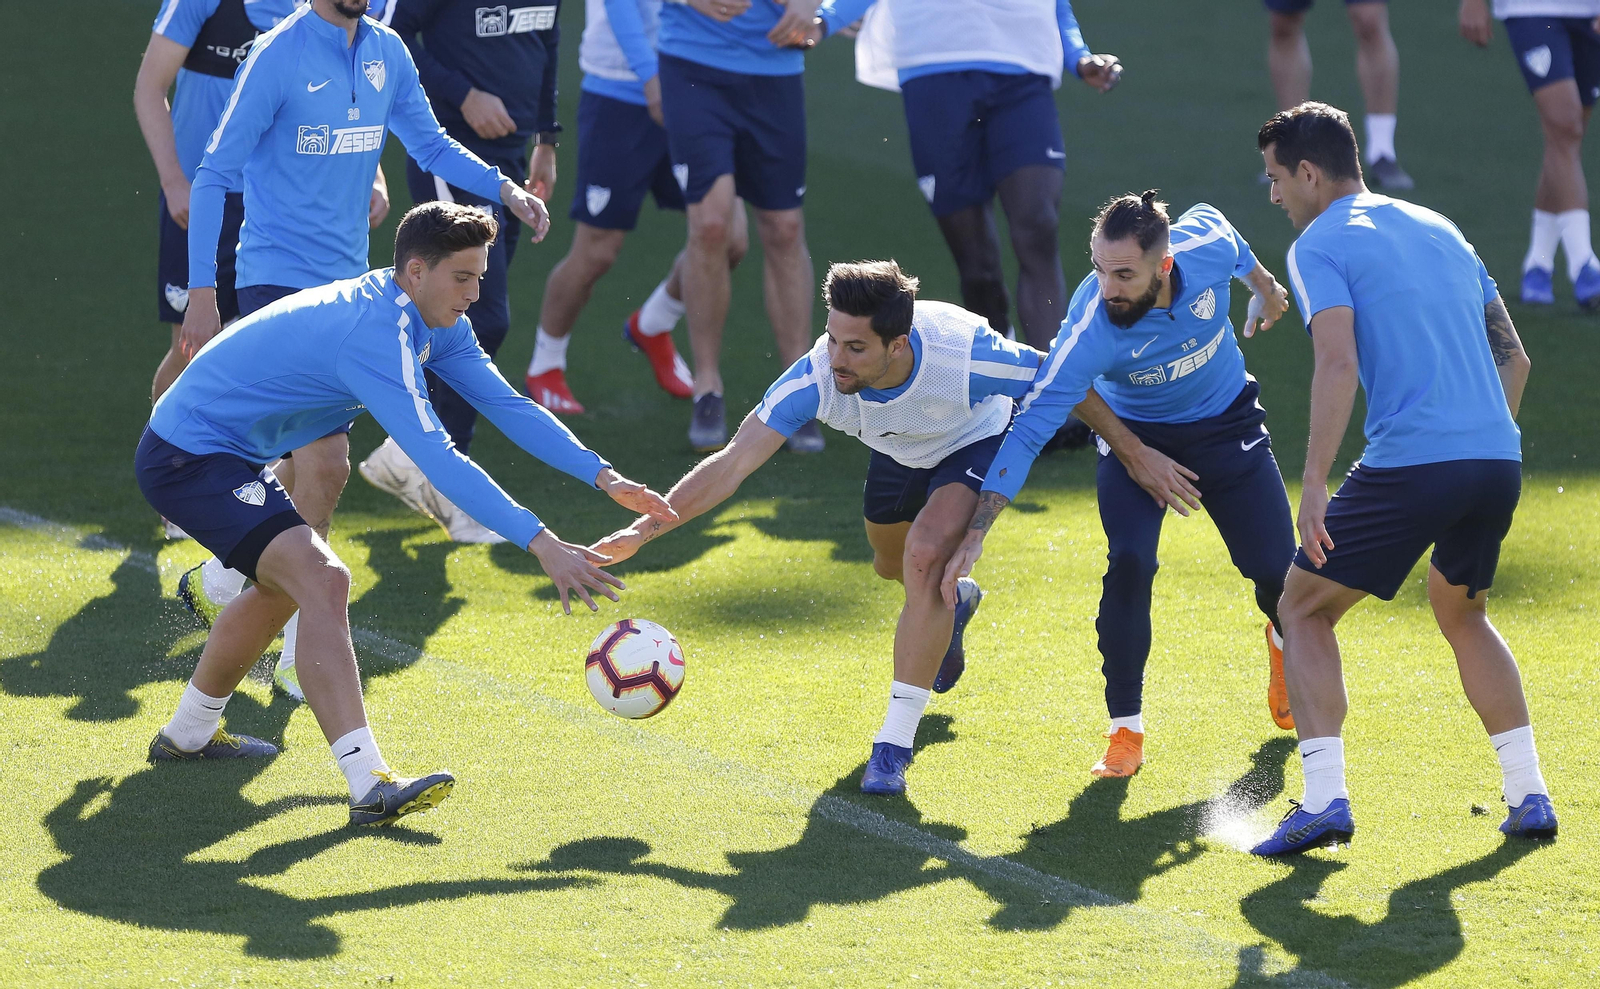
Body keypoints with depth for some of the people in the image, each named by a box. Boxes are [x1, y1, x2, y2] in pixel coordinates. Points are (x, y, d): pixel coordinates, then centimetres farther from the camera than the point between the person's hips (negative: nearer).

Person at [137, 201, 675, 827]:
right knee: (322, 581, -25)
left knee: (286, 582, 31)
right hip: (190, 457, -11)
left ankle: (189, 733, 48)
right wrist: (542, 544, -40)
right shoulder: (375, 332, -30)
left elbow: (506, 405, 5)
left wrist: (604, 477, -5)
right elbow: (438, 459, -36)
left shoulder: (436, 323, 1)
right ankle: (370, 786, -34)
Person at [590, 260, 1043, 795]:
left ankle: (895, 744, -17)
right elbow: (732, 463, -36)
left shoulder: (967, 358, -44)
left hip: (976, 441, -4)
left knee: (926, 555, -27)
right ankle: (953, 602, 65)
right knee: (892, 564, 25)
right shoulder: (817, 377, -38)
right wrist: (644, 528, -46)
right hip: (898, 448, 4)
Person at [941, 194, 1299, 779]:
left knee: (1276, 572, 0)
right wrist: (976, 532, -41)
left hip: (1228, 424, 2)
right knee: (1129, 564, -25)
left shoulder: (1206, 245, -30)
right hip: (1134, 435, -2)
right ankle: (1126, 729, -8)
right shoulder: (1090, 328, -37)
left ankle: (1284, 642, 39)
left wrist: (1262, 283, 16)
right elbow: (1030, 427, -35)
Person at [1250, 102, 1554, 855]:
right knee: (1462, 613, 29)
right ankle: (1529, 795, 21)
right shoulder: (1438, 230, 22)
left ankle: (1325, 799, -7)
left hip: (1408, 462, -7)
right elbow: (1513, 356, 23)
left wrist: (1314, 485, -18)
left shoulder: (1321, 245, 0)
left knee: (1303, 612, 8)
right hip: (1498, 457, 7)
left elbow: (1338, 363, -15)